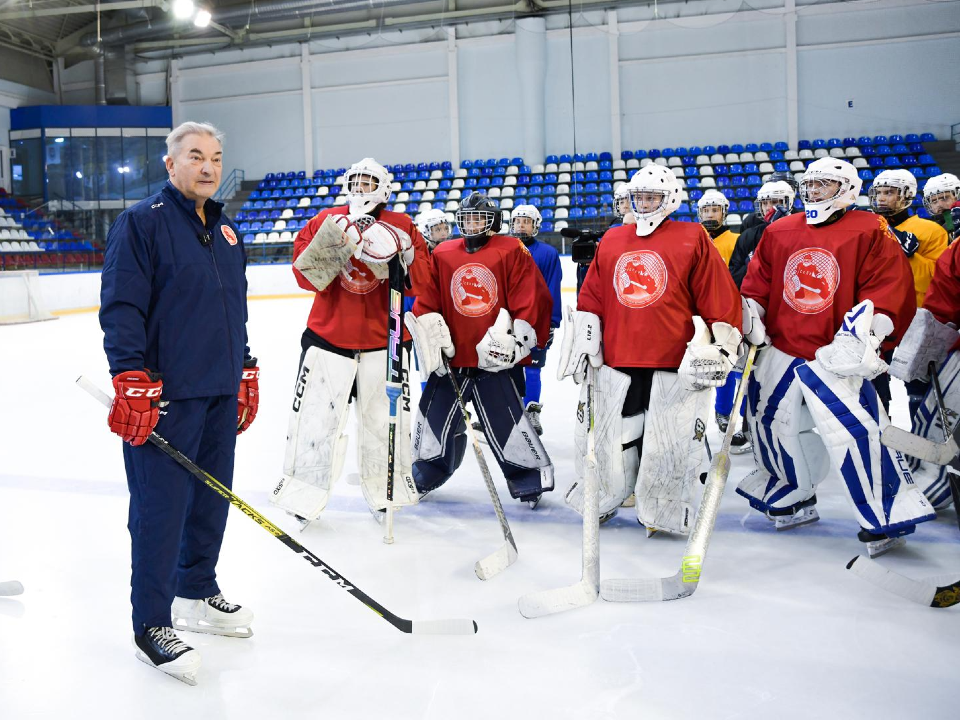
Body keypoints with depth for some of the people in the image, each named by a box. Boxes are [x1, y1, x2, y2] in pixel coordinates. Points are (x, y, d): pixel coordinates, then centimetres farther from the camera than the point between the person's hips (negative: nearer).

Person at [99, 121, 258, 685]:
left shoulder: (226, 230, 17)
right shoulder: (143, 222, -6)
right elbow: (121, 306, -13)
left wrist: (246, 373, 21)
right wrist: (131, 378, -20)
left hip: (221, 393, 8)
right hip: (164, 396, -7)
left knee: (211, 498, 14)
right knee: (161, 507, -4)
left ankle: (197, 594, 32)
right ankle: (152, 626, 9)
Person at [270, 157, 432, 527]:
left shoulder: (402, 227, 3)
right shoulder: (325, 222, 4)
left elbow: (419, 281, -4)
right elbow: (306, 275, -5)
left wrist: (400, 258, -21)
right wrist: (331, 244, -20)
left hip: (384, 338, 0)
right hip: (328, 336, 0)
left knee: (386, 416, 8)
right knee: (317, 415, 0)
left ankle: (385, 491, 25)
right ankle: (303, 495, 14)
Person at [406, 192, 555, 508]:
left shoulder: (512, 251, -1)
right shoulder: (442, 254, 11)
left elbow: (534, 299, -6)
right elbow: (425, 301, 9)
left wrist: (516, 340, -11)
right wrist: (432, 338, -1)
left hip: (496, 359, -4)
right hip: (451, 357, 4)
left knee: (506, 421, -3)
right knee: (435, 417, 9)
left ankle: (531, 479, 14)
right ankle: (424, 475, 29)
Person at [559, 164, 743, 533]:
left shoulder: (693, 239, 2)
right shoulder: (611, 240, 14)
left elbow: (721, 297, 0)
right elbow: (590, 298, 15)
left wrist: (722, 347, -4)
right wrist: (582, 343, 9)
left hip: (675, 367, -3)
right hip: (615, 364, 4)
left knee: (668, 447, 0)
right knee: (606, 441, 9)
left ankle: (662, 514, 20)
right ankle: (601, 500, 32)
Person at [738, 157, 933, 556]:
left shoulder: (871, 231, -3)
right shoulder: (778, 232, 10)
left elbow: (890, 287, -9)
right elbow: (756, 283, 16)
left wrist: (863, 332, -20)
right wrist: (750, 321, 5)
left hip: (835, 357, -5)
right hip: (780, 351, 6)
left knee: (852, 431, -14)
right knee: (774, 425, 12)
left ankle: (886, 516, 1)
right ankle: (796, 500, 32)